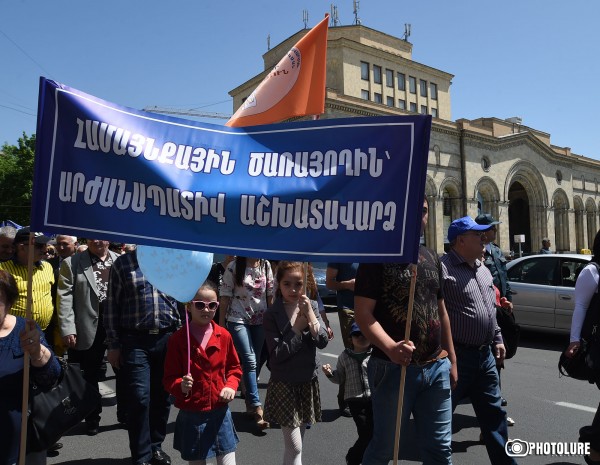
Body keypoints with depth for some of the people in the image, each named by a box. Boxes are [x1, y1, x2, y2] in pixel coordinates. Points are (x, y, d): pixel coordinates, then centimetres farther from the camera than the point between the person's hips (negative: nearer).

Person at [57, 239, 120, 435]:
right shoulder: (71, 263, 1)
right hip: (88, 328, -1)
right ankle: (93, 417, 31)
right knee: (90, 375, 12)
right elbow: (65, 297, -4)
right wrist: (68, 329, -12)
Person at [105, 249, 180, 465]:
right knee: (139, 398, -4)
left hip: (167, 338, 3)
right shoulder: (122, 263, 1)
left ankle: (155, 446, 31)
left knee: (163, 396, 11)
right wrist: (113, 344, -1)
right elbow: (112, 306, 1)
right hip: (135, 340, -2)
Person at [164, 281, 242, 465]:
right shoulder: (178, 339, -10)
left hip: (220, 412, 2)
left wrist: (231, 386, -8)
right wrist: (180, 386, -26)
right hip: (191, 415, -2)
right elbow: (169, 378, -7)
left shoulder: (224, 336, -3)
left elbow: (234, 367, 9)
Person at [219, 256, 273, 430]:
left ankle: (250, 404, 22)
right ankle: (257, 407, -9)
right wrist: (221, 322, -4)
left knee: (255, 361, 9)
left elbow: (270, 294, 8)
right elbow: (225, 296, -5)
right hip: (238, 319, -4)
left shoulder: (266, 265, 2)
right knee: (250, 361, -12)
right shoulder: (234, 267, -8)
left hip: (260, 319, 4)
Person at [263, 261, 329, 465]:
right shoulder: (272, 315, -13)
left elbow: (322, 342, -10)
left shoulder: (311, 306, -2)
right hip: (284, 384, -4)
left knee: (295, 444, 19)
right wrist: (298, 327, -20)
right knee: (295, 448, 1)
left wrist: (310, 314, -20)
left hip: (308, 382, 4)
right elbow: (277, 355, -17)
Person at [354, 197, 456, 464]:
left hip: (436, 367, 6)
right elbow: (363, 313, -16)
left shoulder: (431, 258, 12)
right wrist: (390, 347, -32)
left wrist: (451, 359, 15)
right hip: (394, 368, -6)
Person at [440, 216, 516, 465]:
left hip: (485, 355, 9)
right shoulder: (443, 268, -15)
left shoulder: (484, 270, 14)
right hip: (456, 356, -8)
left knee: (493, 413, 21)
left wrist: (497, 338, 19)